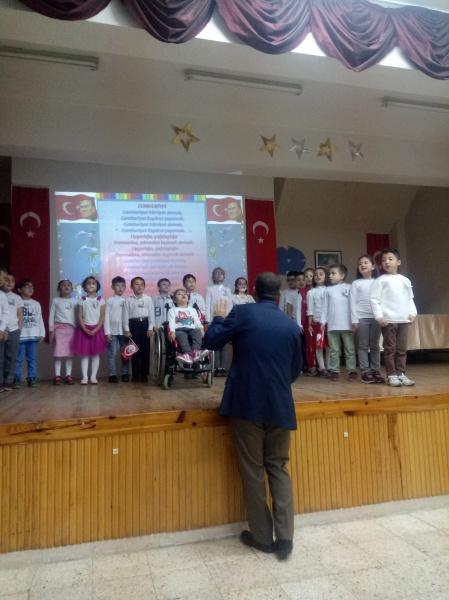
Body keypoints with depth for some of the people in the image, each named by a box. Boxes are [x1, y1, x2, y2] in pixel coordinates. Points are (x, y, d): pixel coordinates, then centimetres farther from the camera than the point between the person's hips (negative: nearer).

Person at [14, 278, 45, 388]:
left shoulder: (36, 304, 13)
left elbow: (40, 320, 12)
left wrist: (42, 333, 7)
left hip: (33, 335, 3)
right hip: (20, 336, -3)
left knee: (32, 358, 5)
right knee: (19, 359, -1)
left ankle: (32, 379, 10)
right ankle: (16, 379, 6)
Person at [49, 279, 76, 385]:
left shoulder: (74, 301, 11)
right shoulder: (55, 301, 8)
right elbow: (51, 316, 5)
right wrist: (51, 330, -2)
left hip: (71, 328, 2)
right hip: (59, 328, -2)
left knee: (69, 353, 1)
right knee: (58, 352, -6)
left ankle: (68, 375, 6)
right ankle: (57, 376, -2)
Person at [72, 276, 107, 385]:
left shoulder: (100, 300, 1)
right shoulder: (82, 300, 4)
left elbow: (102, 317, -2)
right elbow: (80, 316, 0)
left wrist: (96, 330, -13)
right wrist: (85, 329, -13)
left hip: (97, 329, 0)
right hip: (84, 329, 0)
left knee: (96, 354, 2)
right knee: (84, 354, 1)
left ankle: (93, 376, 9)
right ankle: (84, 377, 5)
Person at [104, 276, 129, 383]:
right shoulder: (110, 300, 2)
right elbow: (106, 317, -1)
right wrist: (107, 332, -7)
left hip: (124, 331, 2)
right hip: (113, 331, -2)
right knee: (112, 354, -1)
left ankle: (125, 374, 12)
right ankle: (112, 375, 4)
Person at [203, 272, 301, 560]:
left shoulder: (242, 313, -4)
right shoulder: (292, 325, 6)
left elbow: (210, 342, -1)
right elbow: (295, 370, 13)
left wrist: (219, 318, 16)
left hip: (247, 403, -3)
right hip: (280, 406, 3)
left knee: (252, 470, 10)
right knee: (278, 468, 16)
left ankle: (262, 536, 21)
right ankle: (285, 537, 16)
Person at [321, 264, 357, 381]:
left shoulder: (349, 288, 0)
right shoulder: (328, 290, 8)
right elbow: (325, 307, 9)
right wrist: (323, 322, 6)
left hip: (347, 324, -3)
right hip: (332, 325, 3)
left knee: (350, 350, 6)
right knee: (334, 350, 8)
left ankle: (352, 370, 12)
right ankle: (334, 371, 14)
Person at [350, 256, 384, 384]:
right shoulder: (356, 283, 5)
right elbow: (352, 302, 0)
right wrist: (354, 320, -7)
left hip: (375, 317, 2)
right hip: (362, 317, -2)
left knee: (375, 345, 6)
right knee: (363, 346, 0)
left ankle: (375, 371, 12)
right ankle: (365, 372, 4)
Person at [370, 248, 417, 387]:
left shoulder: (405, 280, 12)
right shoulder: (380, 280, -1)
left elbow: (410, 299, 17)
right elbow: (375, 300, -6)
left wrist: (413, 313, 5)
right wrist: (379, 316, -13)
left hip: (403, 319, 4)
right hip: (388, 320, -4)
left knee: (402, 349, 8)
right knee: (390, 349, 0)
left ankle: (401, 373, 16)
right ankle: (391, 375, 4)